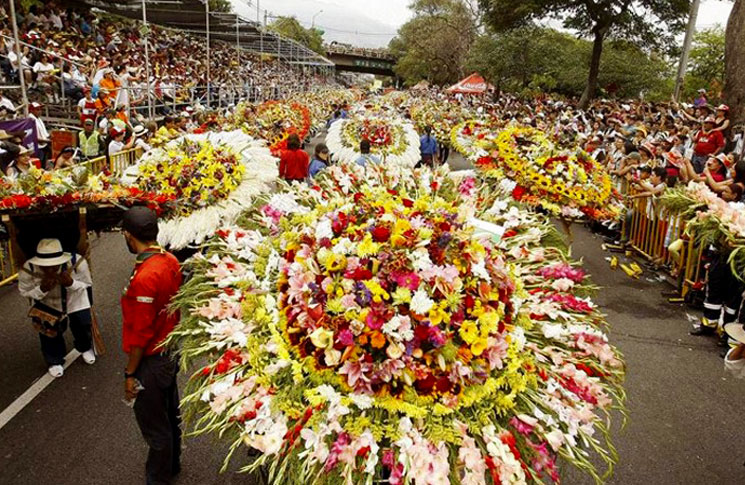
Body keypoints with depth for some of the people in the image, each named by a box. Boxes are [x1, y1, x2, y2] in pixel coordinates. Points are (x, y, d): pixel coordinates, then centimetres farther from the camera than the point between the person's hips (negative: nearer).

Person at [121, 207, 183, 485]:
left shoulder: (144, 276, -30)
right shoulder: (171, 261, -6)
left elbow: (140, 333, -24)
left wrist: (130, 373, -12)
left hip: (151, 361, -8)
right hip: (170, 351, 8)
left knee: (153, 425, 12)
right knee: (169, 414, 26)